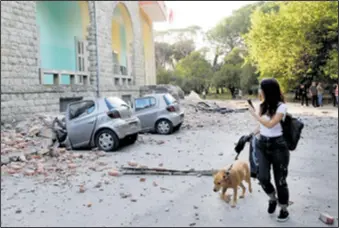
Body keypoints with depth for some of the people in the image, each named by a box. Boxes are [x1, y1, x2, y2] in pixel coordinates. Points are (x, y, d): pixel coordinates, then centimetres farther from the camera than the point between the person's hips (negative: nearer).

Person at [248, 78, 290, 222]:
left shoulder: (281, 106, -14)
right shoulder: (263, 106, 3)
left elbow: (270, 124, -24)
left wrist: (254, 114, -16)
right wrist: (257, 134, 11)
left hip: (278, 145, -4)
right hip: (262, 144, 5)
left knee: (280, 179, 4)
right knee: (263, 177, -7)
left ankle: (284, 209, 22)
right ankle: (272, 199, 23)